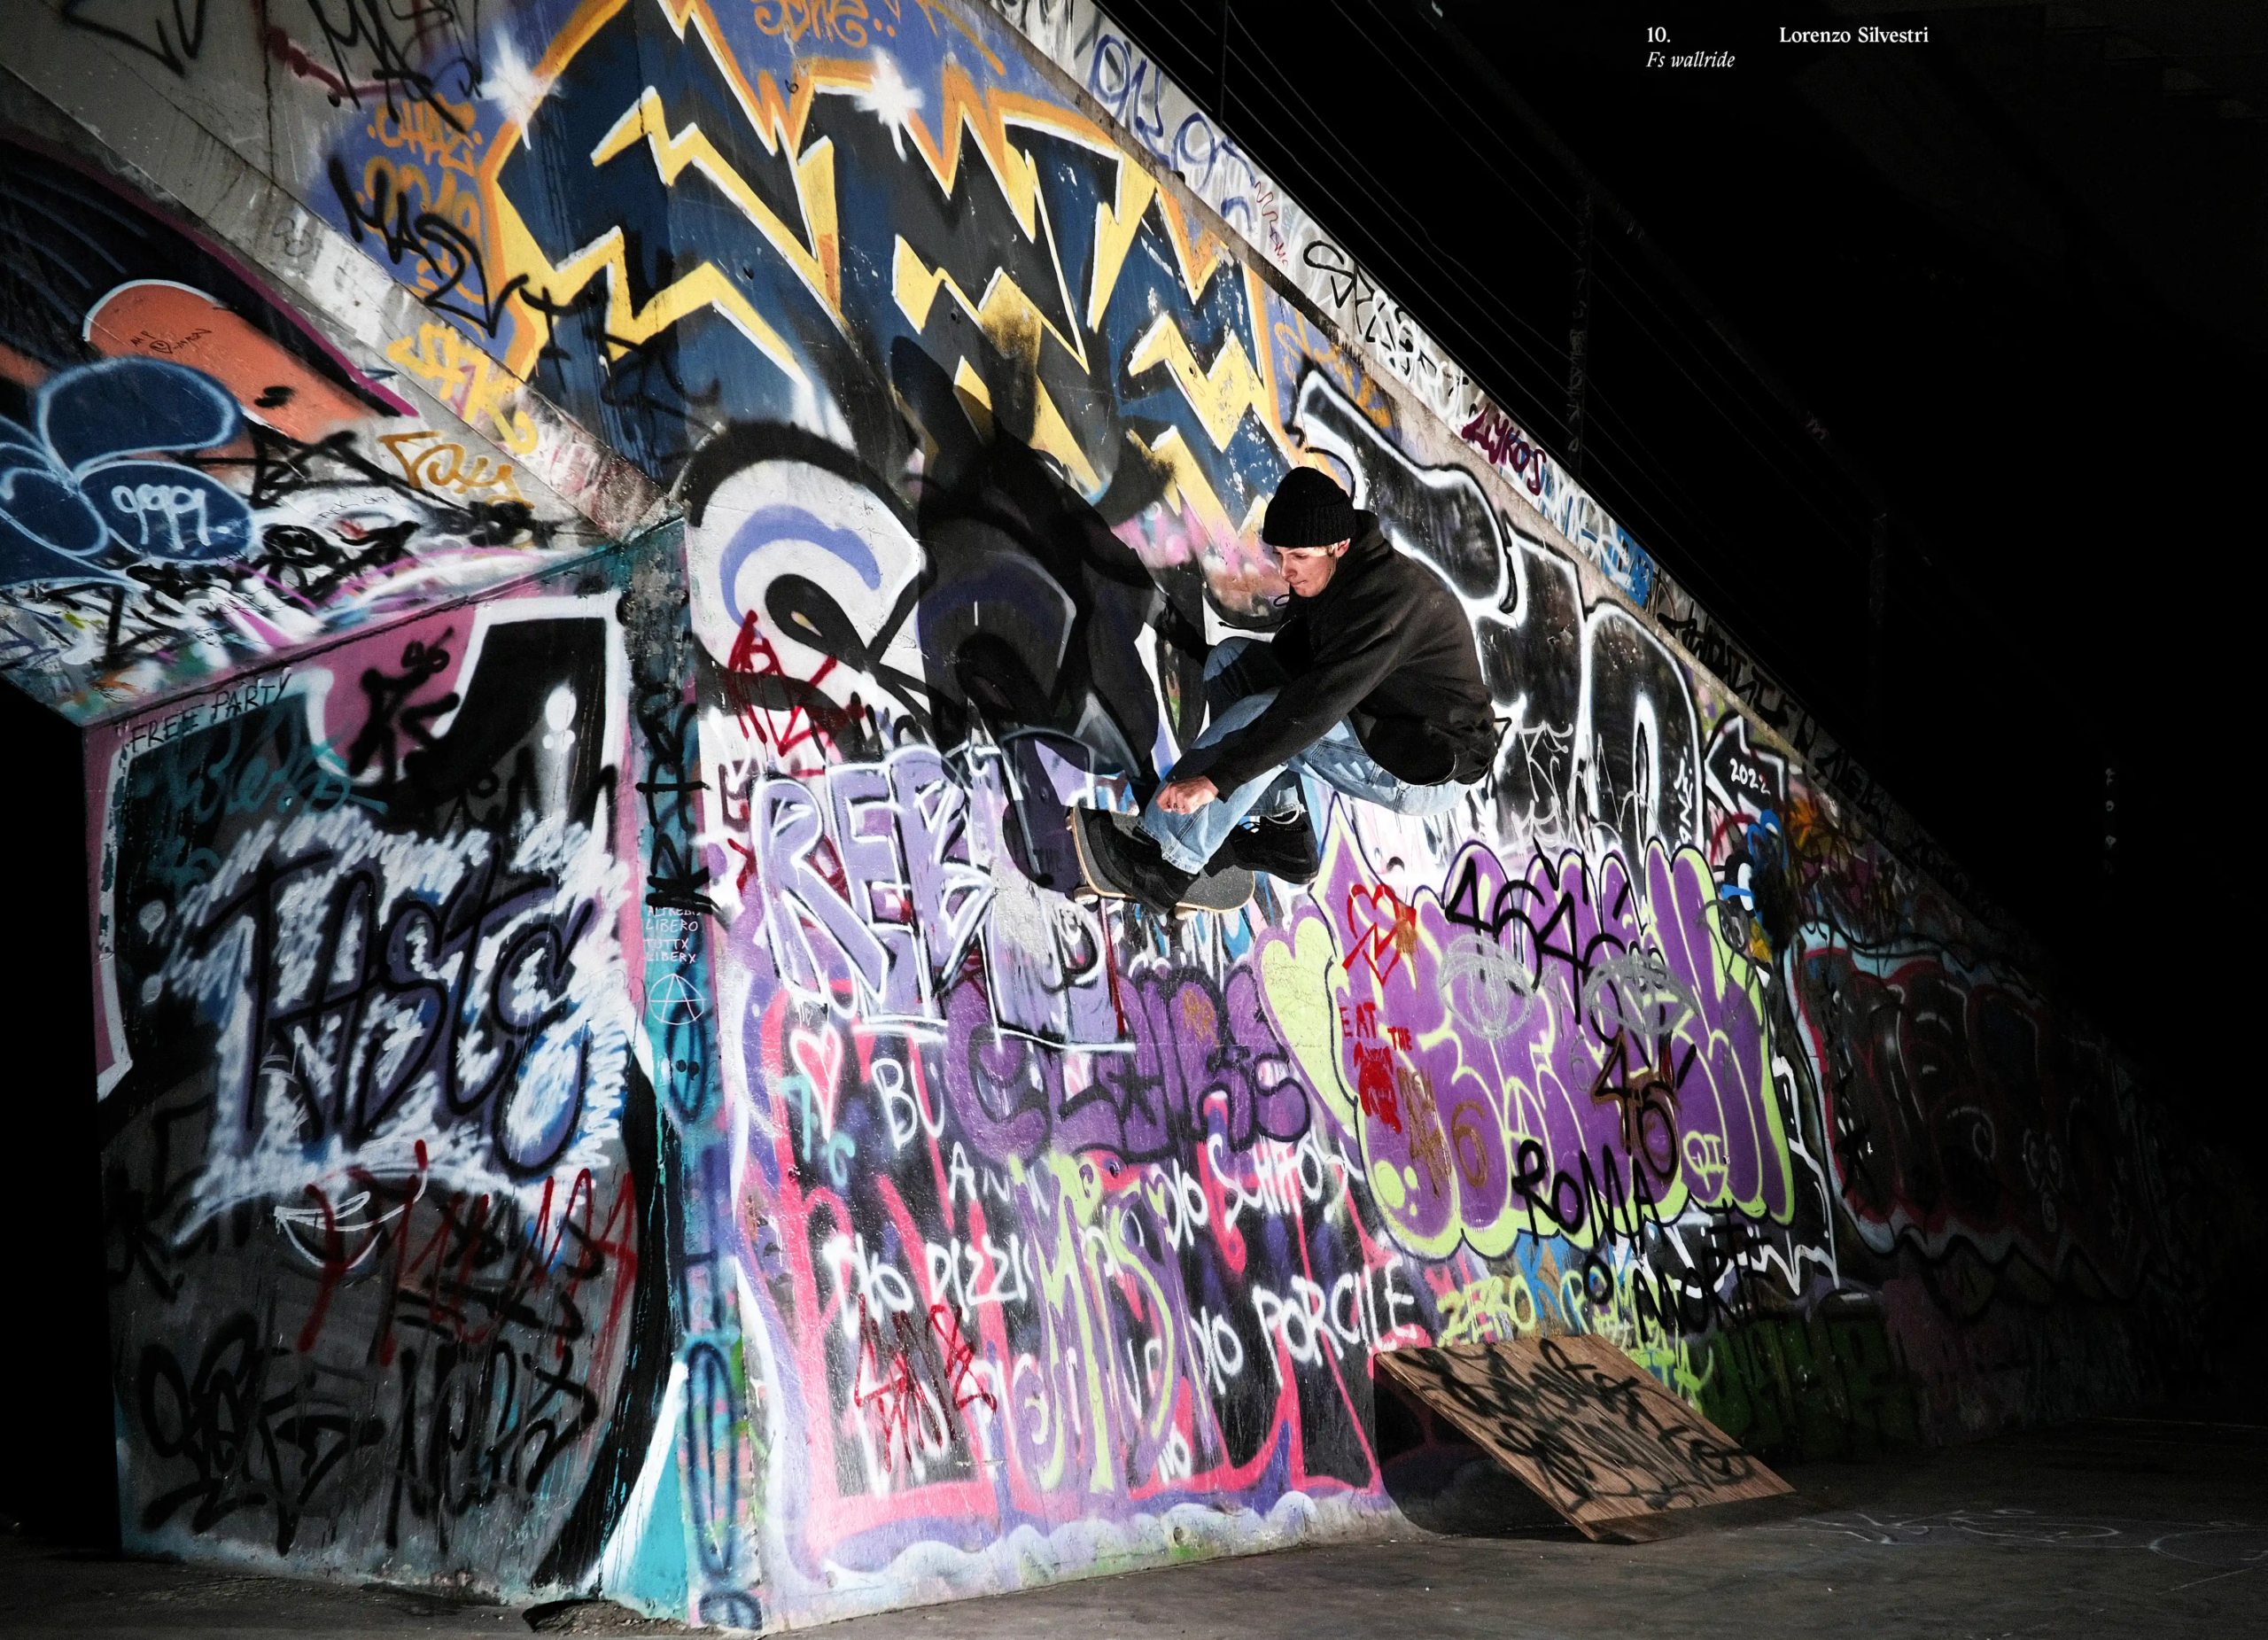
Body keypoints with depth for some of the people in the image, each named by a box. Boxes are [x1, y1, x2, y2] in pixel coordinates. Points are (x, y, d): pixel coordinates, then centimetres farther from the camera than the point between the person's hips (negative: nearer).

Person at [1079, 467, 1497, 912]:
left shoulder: (1390, 599, -28)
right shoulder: (1333, 577, 0)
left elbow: (1315, 705, -35)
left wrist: (1214, 779, -36)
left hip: (1435, 771, -9)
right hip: (1375, 729, 9)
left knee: (1263, 716, -28)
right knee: (1232, 658, 1)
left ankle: (1164, 862, -22)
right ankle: (1281, 828, -2)